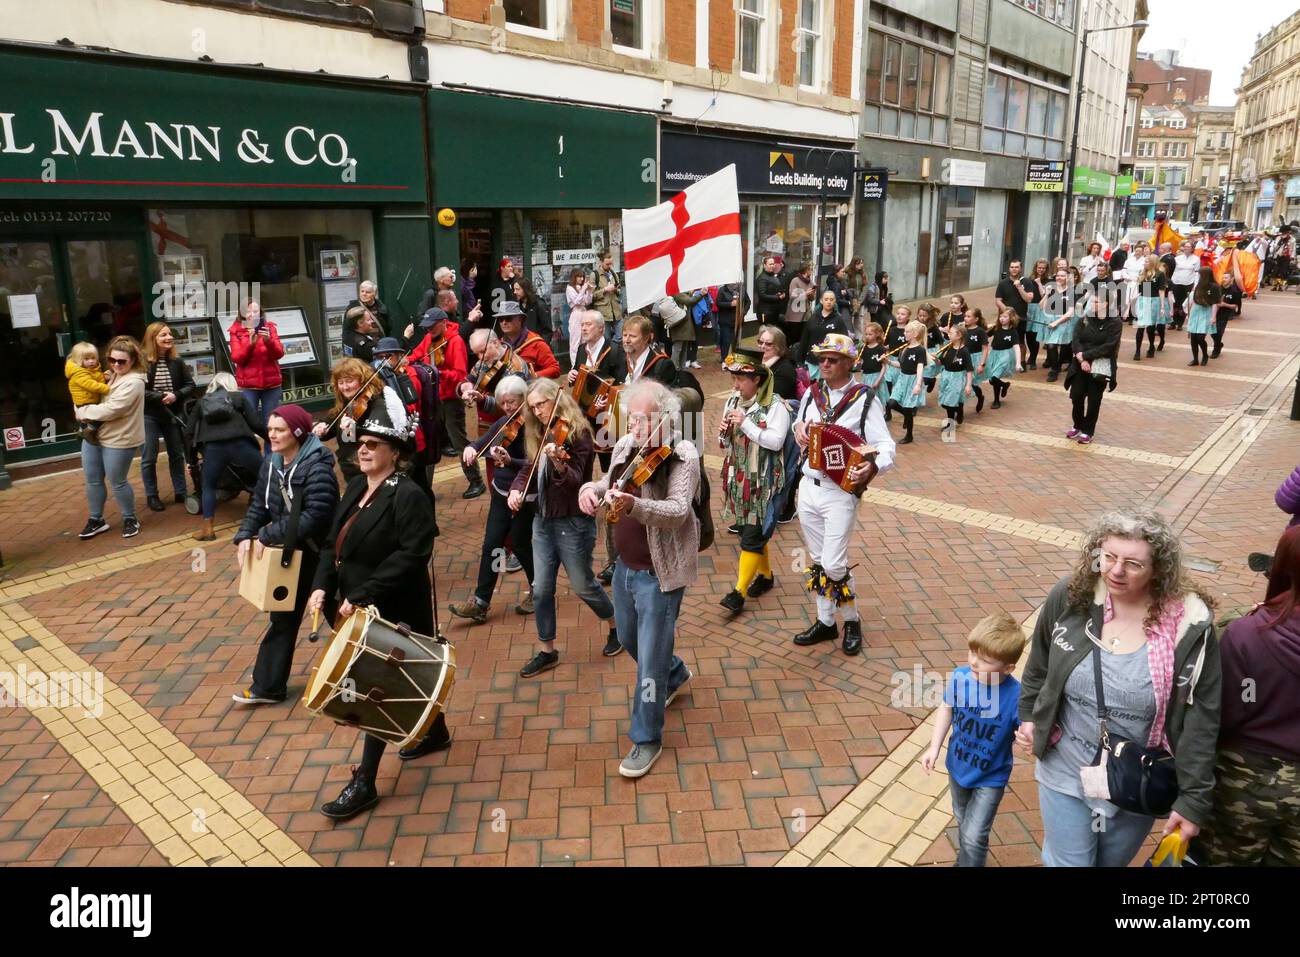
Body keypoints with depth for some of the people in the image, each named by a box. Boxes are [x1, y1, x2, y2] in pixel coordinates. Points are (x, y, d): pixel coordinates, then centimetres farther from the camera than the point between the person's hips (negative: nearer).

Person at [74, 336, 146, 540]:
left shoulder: (133, 382, -19)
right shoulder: (112, 375, 11)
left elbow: (110, 410, -24)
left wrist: (82, 412, -13)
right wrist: (82, 411, -2)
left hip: (118, 440, -8)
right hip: (93, 435, 8)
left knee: (117, 482, 3)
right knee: (92, 480, 13)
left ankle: (130, 519, 22)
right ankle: (96, 520, 28)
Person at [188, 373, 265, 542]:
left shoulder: (202, 401, 27)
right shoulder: (238, 397, 22)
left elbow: (190, 431, 23)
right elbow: (256, 424, 12)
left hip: (213, 448, 2)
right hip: (240, 444, -1)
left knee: (209, 486, 17)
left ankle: (207, 529, 10)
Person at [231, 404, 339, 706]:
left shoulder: (317, 467, -24)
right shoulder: (272, 463, 3)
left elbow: (315, 516, -31)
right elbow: (259, 504, 7)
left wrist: (267, 536, -27)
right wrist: (245, 535, -11)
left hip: (314, 555, -8)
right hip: (286, 553, 8)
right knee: (283, 618, 17)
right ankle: (267, 686, 29)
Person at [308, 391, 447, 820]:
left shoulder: (408, 496, -20)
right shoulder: (356, 486, 7)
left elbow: (411, 556, -27)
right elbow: (333, 542, 10)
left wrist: (363, 595, -28)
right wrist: (322, 586, -4)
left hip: (393, 613, -9)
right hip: (359, 610, 9)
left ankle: (364, 784, 12)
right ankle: (435, 733, 45)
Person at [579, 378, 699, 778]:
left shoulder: (683, 456, -20)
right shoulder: (626, 446, 1)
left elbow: (678, 511, -34)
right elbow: (610, 484, 14)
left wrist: (633, 505, -51)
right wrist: (592, 489, -10)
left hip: (659, 573, -8)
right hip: (626, 565, 8)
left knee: (650, 661, 0)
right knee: (628, 639, 27)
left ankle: (647, 740, 20)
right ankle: (676, 675, 55)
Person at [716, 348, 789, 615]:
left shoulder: (775, 405, -13)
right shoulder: (733, 401, 6)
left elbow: (776, 442, -20)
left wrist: (745, 424, -23)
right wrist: (723, 434, -9)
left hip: (764, 482, -7)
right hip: (738, 479, 7)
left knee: (753, 535, -6)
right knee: (748, 530, 16)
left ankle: (739, 592, -2)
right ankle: (765, 575, 35)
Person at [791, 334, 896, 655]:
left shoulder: (865, 399, -10)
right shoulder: (811, 393, 6)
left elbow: (885, 445, -14)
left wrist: (873, 465, -35)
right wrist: (799, 426, -1)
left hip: (841, 492, -5)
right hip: (809, 487, 6)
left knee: (833, 564, -6)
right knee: (817, 560, 14)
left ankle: (852, 621, 19)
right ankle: (825, 622, 29)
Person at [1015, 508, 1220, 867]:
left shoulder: (1187, 626, -20)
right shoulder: (1070, 597, -15)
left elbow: (1200, 720, -13)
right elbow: (1039, 665, 4)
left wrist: (1194, 797, -12)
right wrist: (1029, 716, 5)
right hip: (1066, 772, 1)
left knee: (1112, 861, 23)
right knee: (1066, 861, 12)